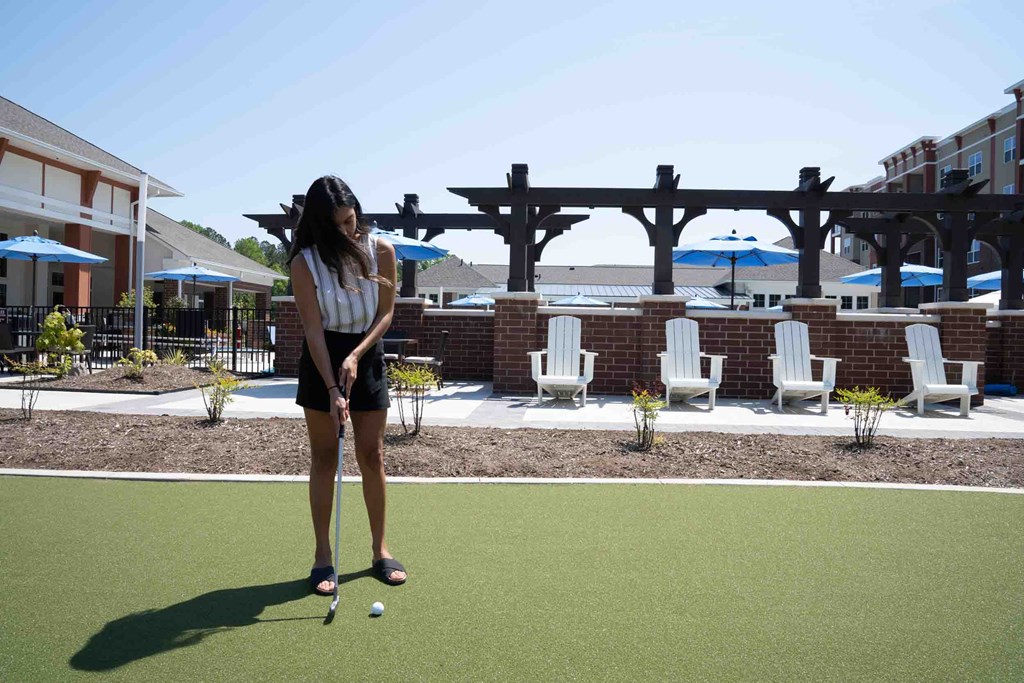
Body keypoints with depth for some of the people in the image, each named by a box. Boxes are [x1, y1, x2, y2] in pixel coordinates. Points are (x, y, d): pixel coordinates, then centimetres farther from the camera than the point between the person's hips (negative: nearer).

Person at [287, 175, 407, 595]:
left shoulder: (381, 252, -7)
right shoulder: (305, 262, -13)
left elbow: (386, 313, -2)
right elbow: (314, 329, -15)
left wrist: (355, 356, -16)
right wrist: (332, 390, -20)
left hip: (366, 357, 2)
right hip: (321, 360, -1)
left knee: (372, 455, 3)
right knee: (324, 458, 2)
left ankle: (380, 550, 16)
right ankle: (323, 557, 12)